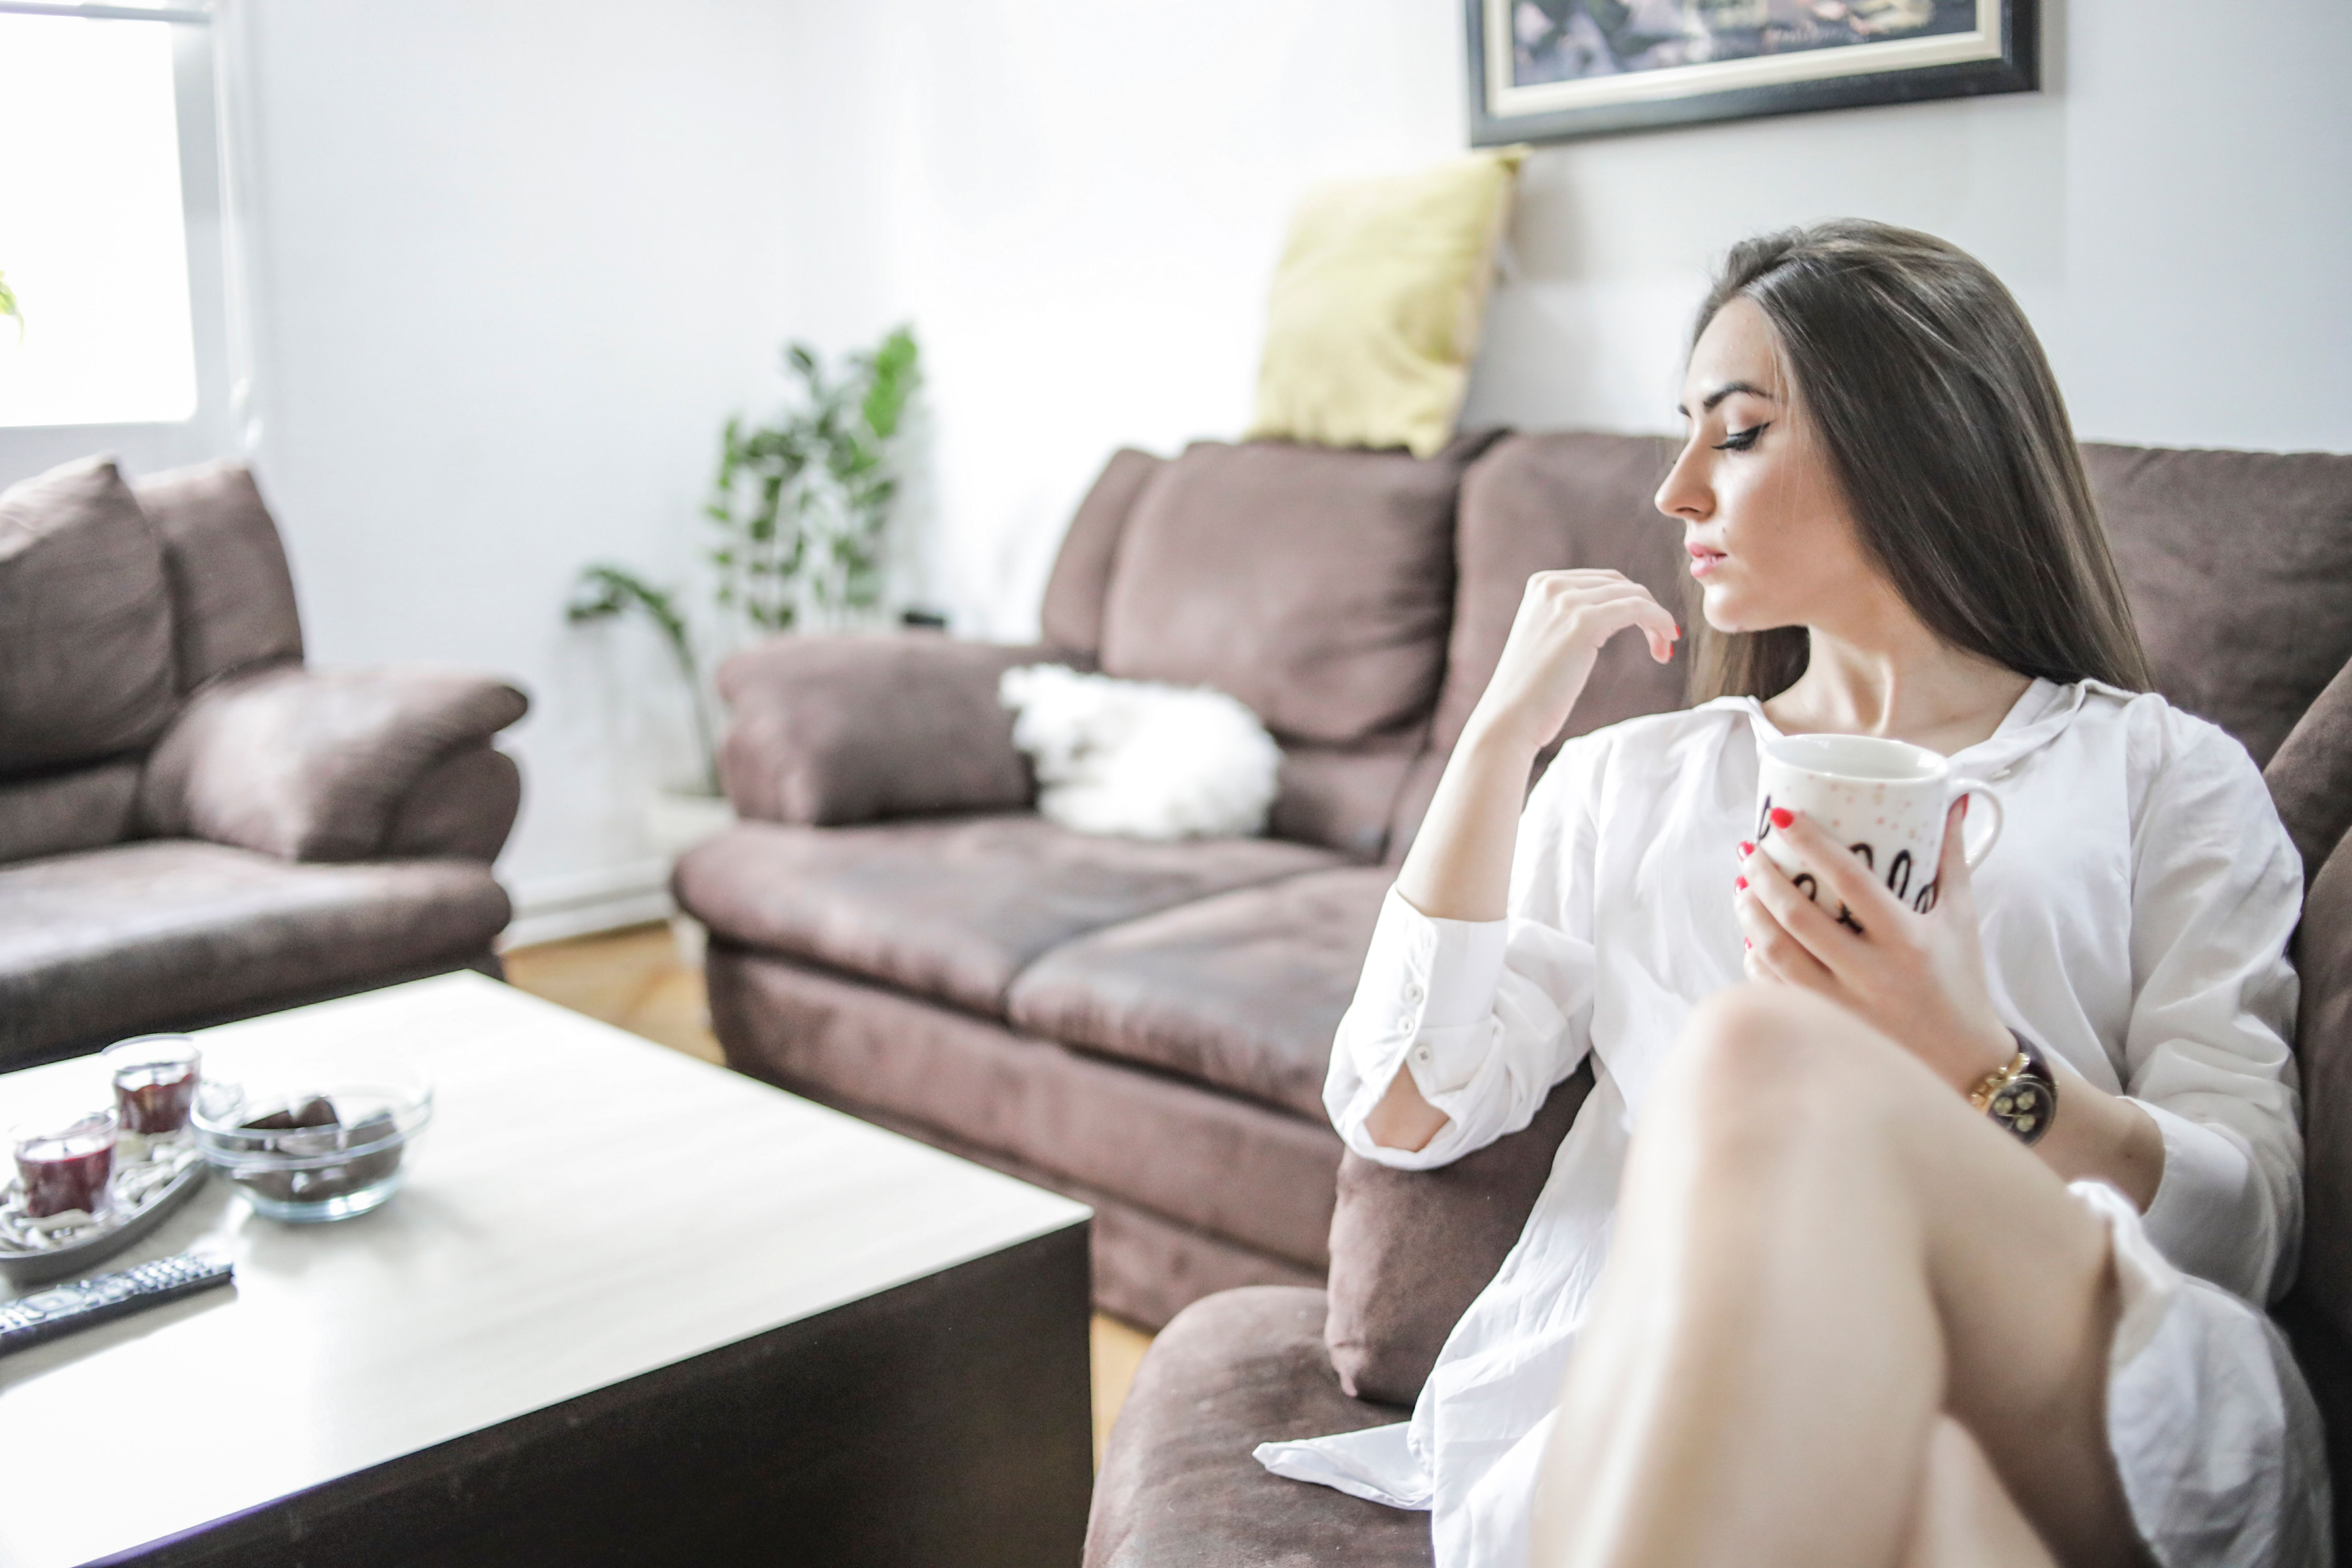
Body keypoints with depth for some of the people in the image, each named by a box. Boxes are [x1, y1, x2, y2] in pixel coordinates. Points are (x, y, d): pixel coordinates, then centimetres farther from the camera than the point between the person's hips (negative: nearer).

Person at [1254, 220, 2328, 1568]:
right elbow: (1400, 1113, 10)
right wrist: (1509, 722, 8)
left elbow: (2254, 1225, 5)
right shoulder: (1630, 779, 25)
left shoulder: (2165, 777, 17)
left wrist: (1975, 1072, -15)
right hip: (1638, 1393, -1)